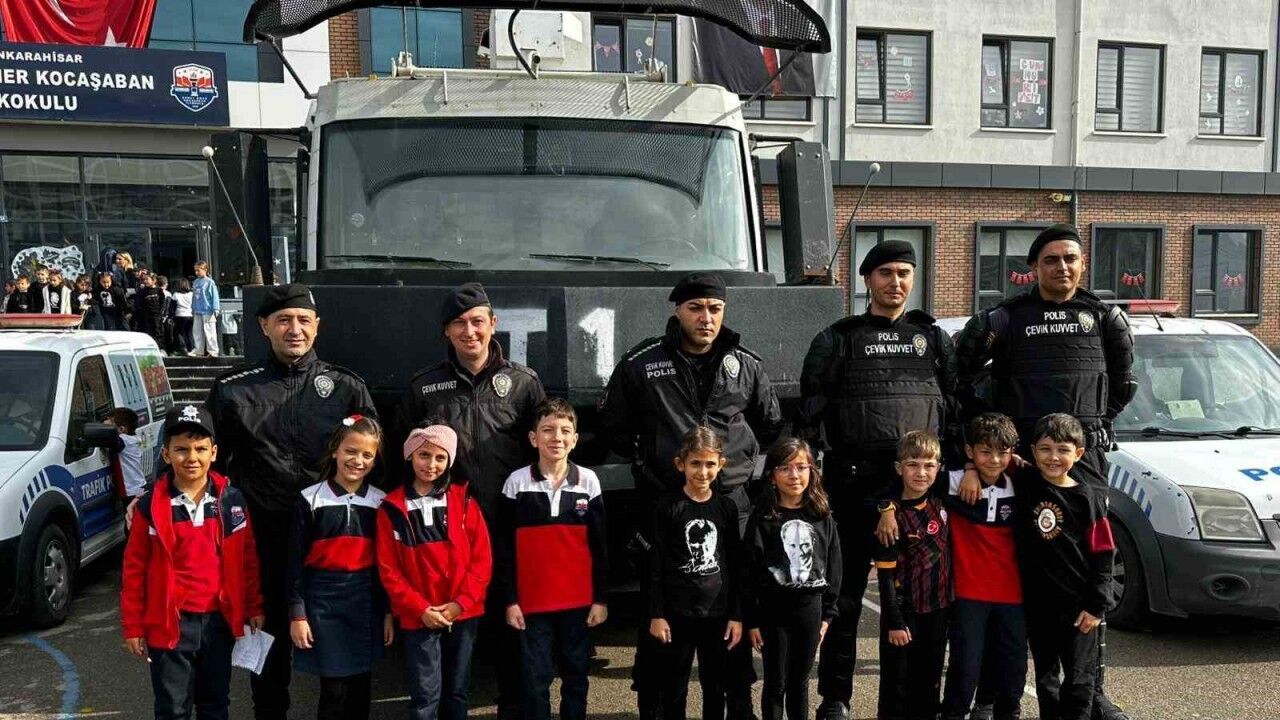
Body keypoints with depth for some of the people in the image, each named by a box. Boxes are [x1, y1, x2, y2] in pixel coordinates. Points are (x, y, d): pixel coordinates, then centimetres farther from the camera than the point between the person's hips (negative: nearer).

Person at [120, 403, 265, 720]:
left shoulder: (232, 500, -2)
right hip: (170, 624, -2)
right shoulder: (151, 506, -7)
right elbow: (134, 569, -3)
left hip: (218, 620, 2)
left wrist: (254, 608, 6)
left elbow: (248, 559, 5)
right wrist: (133, 626, -1)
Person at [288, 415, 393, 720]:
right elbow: (296, 561, -2)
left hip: (366, 600, 2)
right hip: (322, 599, -2)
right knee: (334, 690, -1)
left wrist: (389, 611, 6)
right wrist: (297, 613, -5)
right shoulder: (310, 499, -4)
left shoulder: (380, 502, 3)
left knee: (359, 687, 10)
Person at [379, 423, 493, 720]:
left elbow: (482, 557, -1)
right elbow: (388, 568, -3)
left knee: (457, 691, 13)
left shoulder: (464, 501, 1)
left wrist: (462, 602, -11)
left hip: (463, 614, 2)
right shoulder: (392, 508, -2)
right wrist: (420, 609, -11)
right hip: (417, 617, -2)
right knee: (426, 695, -2)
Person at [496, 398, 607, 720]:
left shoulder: (588, 481, 0)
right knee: (536, 679, 6)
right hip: (532, 602, -1)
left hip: (579, 601, 1)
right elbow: (505, 548, -1)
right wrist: (509, 600, -4)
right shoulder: (517, 482, -3)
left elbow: (599, 545, 3)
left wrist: (601, 598, 1)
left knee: (576, 677, 13)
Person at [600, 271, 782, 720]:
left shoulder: (747, 366, 6)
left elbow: (771, 426, 20)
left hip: (731, 502, 2)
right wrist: (645, 459, 9)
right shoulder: (641, 363, -1)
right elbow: (612, 425, 11)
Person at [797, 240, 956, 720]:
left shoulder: (933, 338, 15)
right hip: (856, 481, -2)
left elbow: (956, 404, 14)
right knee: (845, 591, 4)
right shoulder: (838, 339, 6)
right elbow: (812, 411, 2)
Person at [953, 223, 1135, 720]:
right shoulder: (1008, 318, 2)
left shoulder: (1103, 317, 10)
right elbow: (961, 371, 7)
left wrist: (1100, 420, 13)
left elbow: (1124, 379, 23)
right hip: (1018, 456, -2)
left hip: (1085, 454, 2)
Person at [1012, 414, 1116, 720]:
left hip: (1078, 604, -2)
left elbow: (1102, 554, -4)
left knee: (1079, 680, 4)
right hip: (1037, 601, 2)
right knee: (1045, 676, 16)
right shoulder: (1023, 483, -2)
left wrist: (1096, 605, -8)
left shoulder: (1088, 497, -6)